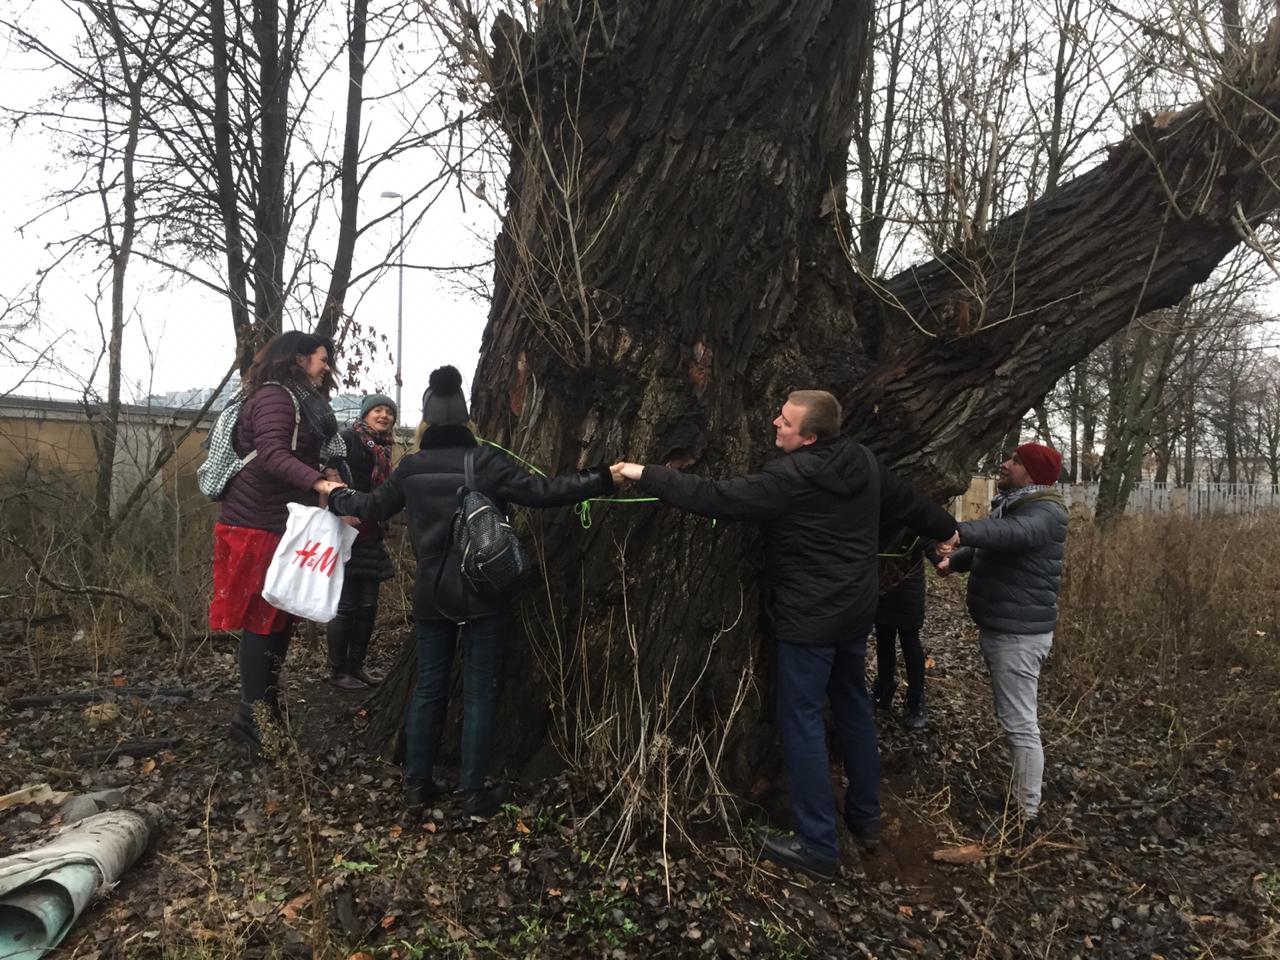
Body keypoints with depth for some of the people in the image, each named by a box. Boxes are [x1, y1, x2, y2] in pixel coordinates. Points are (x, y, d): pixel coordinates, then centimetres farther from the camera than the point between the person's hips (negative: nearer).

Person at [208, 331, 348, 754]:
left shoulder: (304, 402, 17)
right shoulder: (274, 396, -13)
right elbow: (272, 454, -29)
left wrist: (324, 472, 3)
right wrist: (319, 482, -42)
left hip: (283, 524, 9)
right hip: (258, 525, -9)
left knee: (282, 615, 13)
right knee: (263, 619, -5)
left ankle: (269, 704, 23)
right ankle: (250, 716, 3)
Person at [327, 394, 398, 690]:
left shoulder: (383, 449, 15)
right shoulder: (348, 438, -8)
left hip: (370, 537, 7)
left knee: (368, 605, 11)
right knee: (347, 605, -1)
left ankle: (356, 665, 24)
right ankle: (338, 671, 13)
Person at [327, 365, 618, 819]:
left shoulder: (411, 468, 1)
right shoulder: (485, 461, -11)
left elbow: (374, 506, 17)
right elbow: (541, 492, -18)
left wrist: (337, 496, 37)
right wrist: (604, 478, -14)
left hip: (432, 595, 4)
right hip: (485, 594, -4)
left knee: (428, 687, 16)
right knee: (480, 691, 6)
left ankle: (416, 786, 25)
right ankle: (474, 793, 15)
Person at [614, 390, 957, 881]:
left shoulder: (791, 477, -22)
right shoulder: (863, 462, 2)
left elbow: (716, 497, -25)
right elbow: (907, 499, 17)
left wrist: (647, 474, -19)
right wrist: (947, 528, 36)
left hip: (809, 618, -9)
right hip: (855, 610, 9)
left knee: (802, 721, 0)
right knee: (853, 705, 21)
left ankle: (817, 846, 7)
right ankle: (866, 815, 36)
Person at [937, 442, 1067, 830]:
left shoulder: (1045, 511, -18)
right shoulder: (1013, 503, 15)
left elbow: (1014, 533, -41)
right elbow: (990, 547, 26)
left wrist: (961, 532, -56)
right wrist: (956, 559, 6)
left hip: (1019, 633, -11)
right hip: (1001, 626, 11)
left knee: (1020, 723, -5)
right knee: (1012, 717, 21)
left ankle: (1027, 813, 3)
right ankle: (1018, 794, 35)